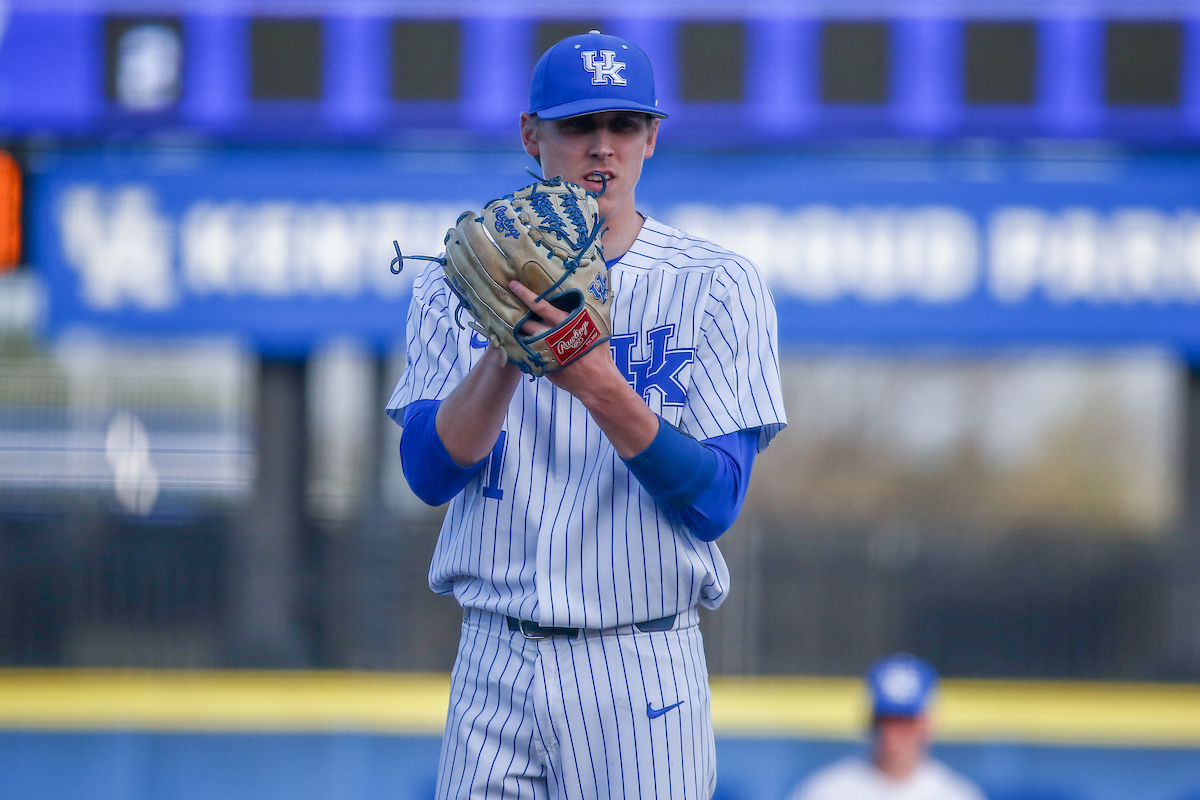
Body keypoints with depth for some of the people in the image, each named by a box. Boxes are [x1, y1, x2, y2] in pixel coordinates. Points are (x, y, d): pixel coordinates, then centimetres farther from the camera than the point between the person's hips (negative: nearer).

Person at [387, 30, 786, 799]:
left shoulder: (718, 287, -1)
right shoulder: (461, 284, 7)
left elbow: (714, 504, -9)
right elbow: (429, 472, -4)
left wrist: (601, 389, -22)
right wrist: (505, 356, -19)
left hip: (643, 670, -2)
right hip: (493, 667, 2)